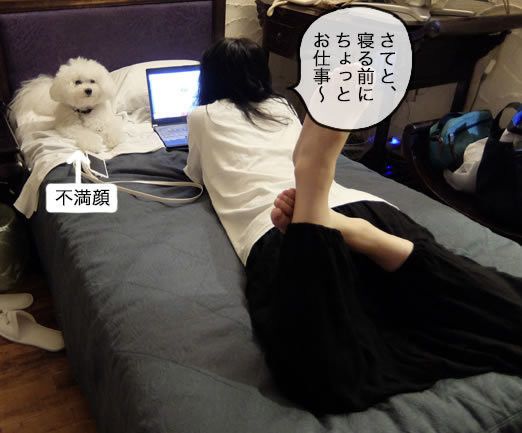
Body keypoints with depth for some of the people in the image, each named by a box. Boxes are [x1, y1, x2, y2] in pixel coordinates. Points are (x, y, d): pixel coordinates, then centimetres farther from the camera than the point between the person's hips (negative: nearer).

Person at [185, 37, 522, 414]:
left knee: (329, 378, -31)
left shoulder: (204, 116, 26)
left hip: (277, 229, -4)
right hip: (363, 206, 5)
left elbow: (196, 175, 44)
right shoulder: (282, 107, 36)